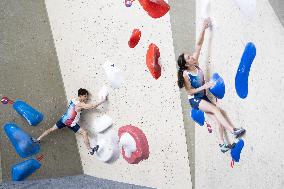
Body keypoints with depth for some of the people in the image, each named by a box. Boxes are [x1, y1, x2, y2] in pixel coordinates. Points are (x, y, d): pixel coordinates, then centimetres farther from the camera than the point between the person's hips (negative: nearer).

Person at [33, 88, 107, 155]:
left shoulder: (73, 100, 2)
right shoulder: (80, 104, -20)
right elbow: (92, 106, -25)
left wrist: (84, 102, 7)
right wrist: (103, 101, -21)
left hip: (63, 119, 8)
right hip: (70, 123, -8)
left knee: (51, 129, 21)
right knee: (85, 133, -6)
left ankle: (38, 139, 29)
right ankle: (90, 150, -10)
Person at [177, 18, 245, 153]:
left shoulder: (195, 64, -4)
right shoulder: (185, 74, -17)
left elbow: (198, 45, -7)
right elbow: (189, 91, -15)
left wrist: (204, 28, -13)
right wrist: (203, 87, -22)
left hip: (203, 98, 6)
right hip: (194, 100, -6)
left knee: (217, 119, -9)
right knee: (215, 110, -25)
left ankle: (222, 144, -13)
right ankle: (234, 131, -26)